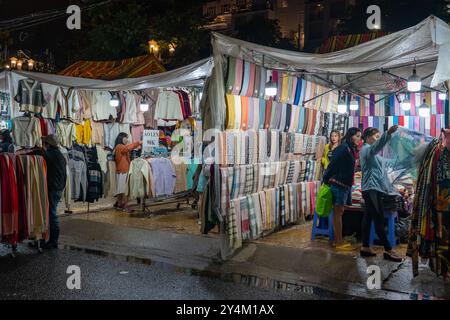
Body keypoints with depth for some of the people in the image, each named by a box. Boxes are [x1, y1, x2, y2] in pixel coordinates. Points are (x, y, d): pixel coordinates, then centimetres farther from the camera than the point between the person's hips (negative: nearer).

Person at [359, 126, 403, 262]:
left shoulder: (371, 152, 23)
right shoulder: (366, 149, -9)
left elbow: (379, 170, 29)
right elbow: (376, 146, -34)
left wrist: (389, 188, 29)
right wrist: (388, 133, -50)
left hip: (373, 189, 10)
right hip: (372, 189, -10)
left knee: (368, 217, 9)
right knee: (379, 219, -9)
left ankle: (365, 247, 12)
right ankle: (388, 250, -7)